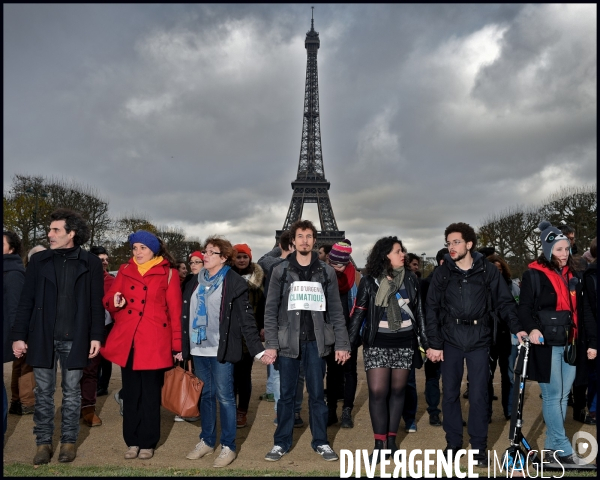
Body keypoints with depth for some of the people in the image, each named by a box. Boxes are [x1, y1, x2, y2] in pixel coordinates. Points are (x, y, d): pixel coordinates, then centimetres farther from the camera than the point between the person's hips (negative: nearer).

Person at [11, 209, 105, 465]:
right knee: (43, 392, 10)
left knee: (71, 391, 9)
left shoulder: (90, 262, -1)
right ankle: (43, 442, 22)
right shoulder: (39, 260, 4)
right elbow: (26, 301, 4)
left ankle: (69, 441, 21)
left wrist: (96, 336, -5)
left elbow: (96, 303, -1)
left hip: (74, 338, -2)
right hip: (43, 337, 2)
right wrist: (19, 335, -1)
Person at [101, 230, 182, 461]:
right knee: (130, 393, 10)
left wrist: (177, 346, -5)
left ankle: (147, 443, 18)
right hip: (126, 340, 3)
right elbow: (108, 300, 13)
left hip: (154, 342, -3)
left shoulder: (167, 273, 0)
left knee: (150, 394, 5)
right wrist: (115, 302, -12)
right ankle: (132, 441, 23)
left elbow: (175, 311, -2)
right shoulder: (124, 270, 11)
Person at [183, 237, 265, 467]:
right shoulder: (196, 281, 12)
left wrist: (258, 350, -14)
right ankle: (207, 440, 27)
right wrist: (182, 346, 11)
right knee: (205, 394, 14)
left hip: (221, 349, -6)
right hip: (199, 348, 6)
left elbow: (246, 318, -9)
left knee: (224, 396, 1)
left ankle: (228, 446, 12)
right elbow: (186, 315, 13)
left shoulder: (234, 282, -7)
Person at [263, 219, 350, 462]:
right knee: (286, 394, 8)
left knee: (317, 394, 9)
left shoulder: (326, 272, 4)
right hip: (288, 341, 0)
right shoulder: (281, 271, 1)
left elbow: (335, 311, 4)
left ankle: (321, 442, 22)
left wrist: (342, 344, -1)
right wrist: (271, 344, -8)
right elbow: (271, 310, 0)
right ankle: (281, 442, 21)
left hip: (316, 342, 1)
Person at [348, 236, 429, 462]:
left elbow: (419, 311, 10)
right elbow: (358, 312, -1)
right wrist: (349, 341, -5)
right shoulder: (369, 281, -4)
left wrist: (426, 340, 8)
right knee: (377, 392, -6)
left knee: (397, 391, 8)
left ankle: (391, 439, 19)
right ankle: (379, 443, 4)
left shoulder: (410, 279, 3)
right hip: (377, 343, -2)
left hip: (404, 343, 2)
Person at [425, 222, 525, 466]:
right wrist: (434, 343, -3)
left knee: (478, 396, 3)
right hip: (450, 341, 1)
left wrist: (517, 328, -14)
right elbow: (432, 309, 1)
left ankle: (478, 447, 18)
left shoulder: (488, 271, -1)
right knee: (450, 394, 8)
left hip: (479, 341, -1)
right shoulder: (442, 273, 2)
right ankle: (453, 443, 23)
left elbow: (504, 302, 2)